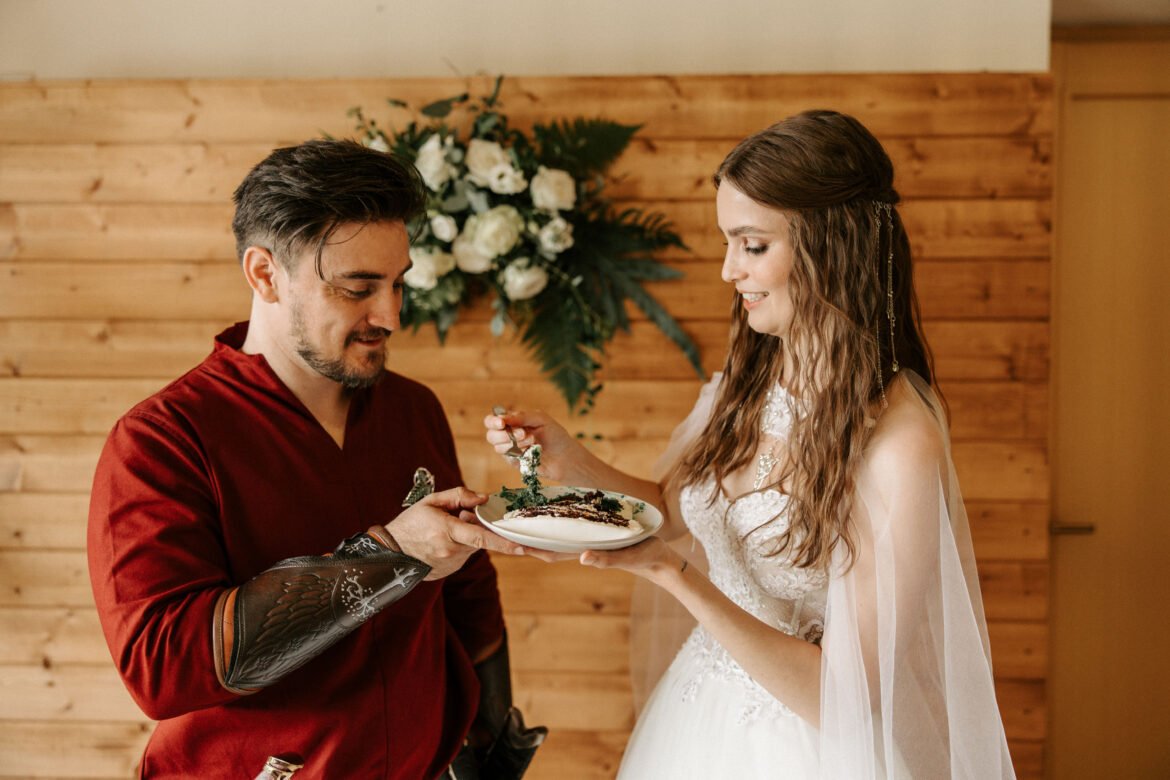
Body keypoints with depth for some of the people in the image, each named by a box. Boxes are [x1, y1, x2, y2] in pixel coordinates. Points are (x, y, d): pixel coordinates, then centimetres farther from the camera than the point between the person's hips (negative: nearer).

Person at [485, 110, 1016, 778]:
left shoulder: (900, 443, -28)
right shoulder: (749, 379, -6)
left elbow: (843, 697, -25)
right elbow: (672, 505, 10)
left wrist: (672, 573, -31)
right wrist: (571, 462, -7)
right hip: (696, 718, 6)